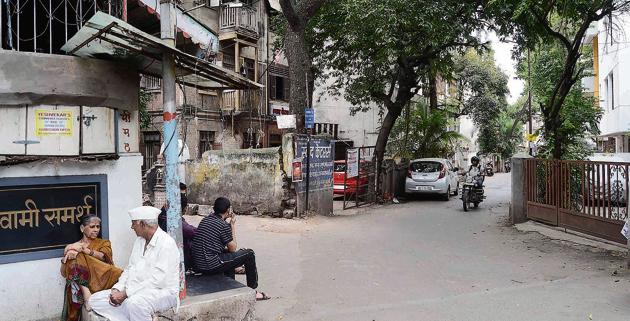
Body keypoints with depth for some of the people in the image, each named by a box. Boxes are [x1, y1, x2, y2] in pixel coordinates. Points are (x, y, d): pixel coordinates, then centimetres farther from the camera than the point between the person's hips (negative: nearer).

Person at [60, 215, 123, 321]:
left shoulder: (104, 243, 19)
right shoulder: (73, 246, 19)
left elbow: (104, 256, -4)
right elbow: (64, 273, 10)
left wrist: (83, 249, -13)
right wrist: (65, 258, -9)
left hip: (101, 279, -1)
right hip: (79, 285, 1)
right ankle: (87, 294, -35)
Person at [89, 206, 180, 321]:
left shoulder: (166, 244, -17)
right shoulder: (139, 240, 13)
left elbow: (156, 280, -23)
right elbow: (130, 269, 15)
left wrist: (125, 293, -21)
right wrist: (117, 289, -3)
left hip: (162, 292, -9)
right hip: (137, 290, 9)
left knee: (134, 303, -39)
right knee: (95, 300, 0)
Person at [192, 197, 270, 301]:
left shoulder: (205, 220, 11)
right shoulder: (223, 225, -13)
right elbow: (233, 248, -1)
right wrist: (233, 225, 2)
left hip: (196, 265, 9)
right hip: (210, 266, -9)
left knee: (228, 253, 34)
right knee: (249, 254, 1)